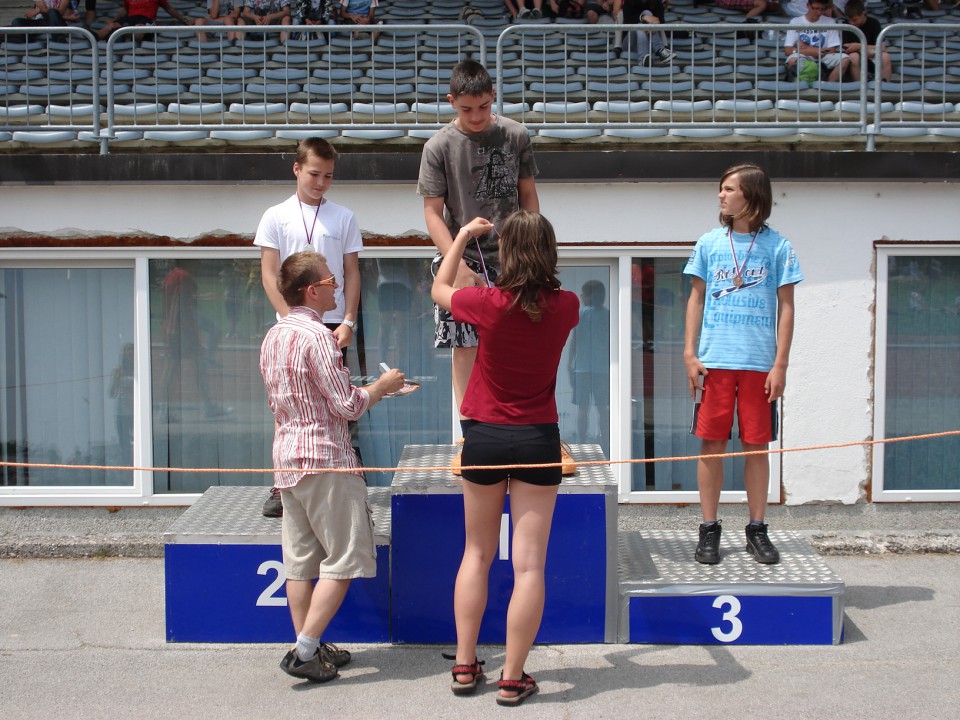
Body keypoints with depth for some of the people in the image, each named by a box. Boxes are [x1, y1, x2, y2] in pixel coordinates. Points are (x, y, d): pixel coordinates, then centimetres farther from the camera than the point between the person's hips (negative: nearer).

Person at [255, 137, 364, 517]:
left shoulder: (343, 218, 7)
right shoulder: (276, 217, 5)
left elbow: (352, 273, 8)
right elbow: (269, 274, 1)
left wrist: (348, 322, -3)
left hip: (333, 325, 1)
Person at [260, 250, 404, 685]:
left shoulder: (273, 337, 12)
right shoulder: (317, 335, -16)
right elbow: (348, 406, -16)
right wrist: (382, 385, 2)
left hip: (287, 455, 9)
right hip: (325, 458, -9)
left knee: (300, 559, 11)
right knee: (344, 559, -2)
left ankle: (308, 647, 17)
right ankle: (305, 651, -4)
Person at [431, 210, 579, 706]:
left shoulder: (489, 303, -13)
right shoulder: (565, 306, -8)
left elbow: (439, 288, 9)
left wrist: (463, 236, 21)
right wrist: (535, 243, 27)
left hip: (485, 437, 0)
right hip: (538, 439, 0)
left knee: (477, 553, 15)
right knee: (529, 563, 2)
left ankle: (465, 666, 19)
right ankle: (512, 679, 4)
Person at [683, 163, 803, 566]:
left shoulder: (777, 246, 3)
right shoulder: (709, 243, 8)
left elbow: (785, 308, 3)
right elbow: (696, 299, 11)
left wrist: (780, 364, -3)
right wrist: (689, 353, 2)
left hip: (759, 362, -1)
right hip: (713, 360, 1)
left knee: (757, 446, 4)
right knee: (711, 445, 2)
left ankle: (757, 530, 15)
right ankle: (709, 530, 10)